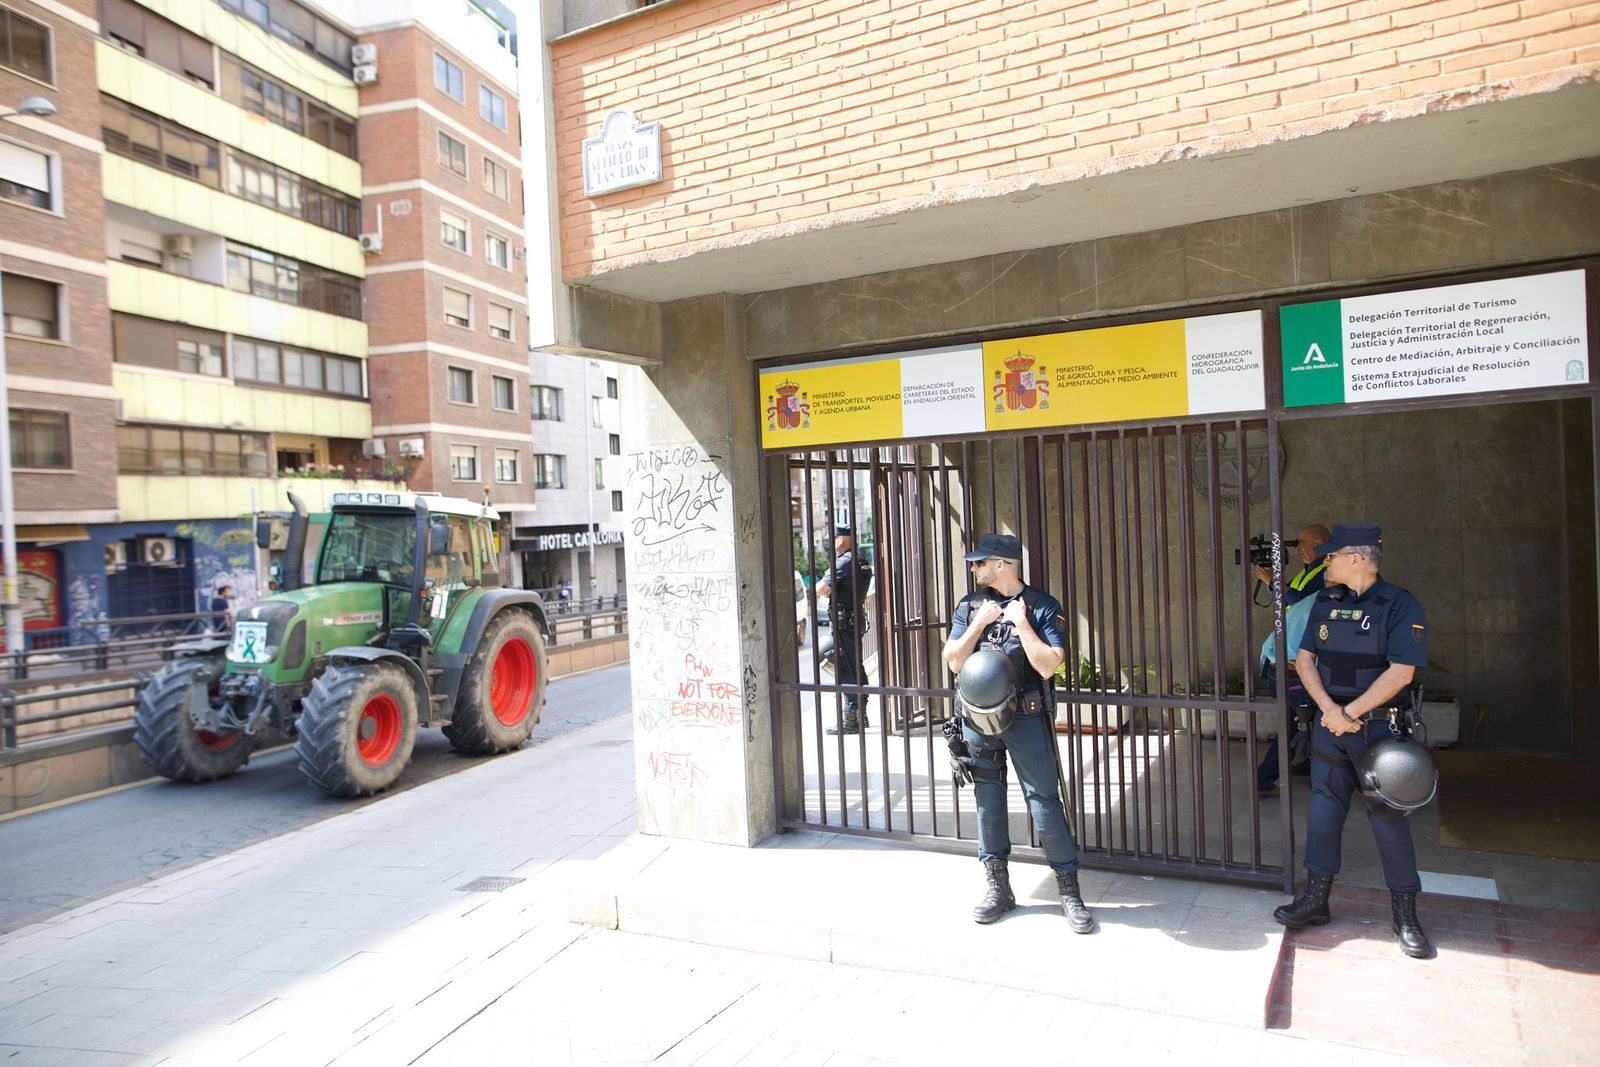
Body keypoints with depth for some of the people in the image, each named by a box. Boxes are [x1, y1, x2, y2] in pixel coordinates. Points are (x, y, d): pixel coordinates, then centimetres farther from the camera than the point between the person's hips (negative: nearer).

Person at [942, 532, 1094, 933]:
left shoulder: (1042, 606, -4)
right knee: (987, 800, 10)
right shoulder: (969, 606, 6)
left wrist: (1021, 622, -15)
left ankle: (1069, 889, 12)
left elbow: (1048, 665, -13)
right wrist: (980, 622, -11)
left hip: (1027, 718, -3)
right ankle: (997, 888, 23)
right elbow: (954, 662, -1)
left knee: (1044, 801, -1)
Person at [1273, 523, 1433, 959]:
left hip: (1379, 727, -5)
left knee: (1387, 814, 2)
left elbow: (1400, 673, -18)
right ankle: (1316, 898, 19)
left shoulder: (1400, 606, -11)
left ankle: (1405, 916, 15)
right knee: (1323, 808, 8)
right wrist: (1329, 709, -10)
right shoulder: (1325, 602, 7)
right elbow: (1305, 658, 5)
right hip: (1330, 723, 5)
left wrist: (1349, 714, -18)